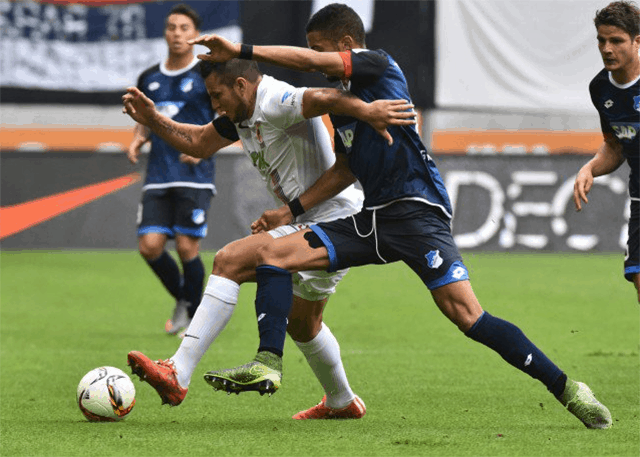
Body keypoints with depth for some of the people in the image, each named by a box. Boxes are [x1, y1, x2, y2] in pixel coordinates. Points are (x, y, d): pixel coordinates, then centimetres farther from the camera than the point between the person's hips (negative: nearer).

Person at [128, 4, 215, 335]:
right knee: (149, 245, -7)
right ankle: (182, 300, 19)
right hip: (158, 179, 4)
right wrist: (138, 140, 4)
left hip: (194, 176, -4)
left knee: (187, 246, -10)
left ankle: (195, 318, 9)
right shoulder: (149, 79, 12)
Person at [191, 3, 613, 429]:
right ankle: (267, 363, -15)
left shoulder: (380, 65, -3)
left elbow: (308, 60, -17)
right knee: (273, 254, -4)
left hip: (416, 211, -9)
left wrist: (240, 51, -14)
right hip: (371, 218, 9)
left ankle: (567, 389, -12)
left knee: (467, 314, -19)